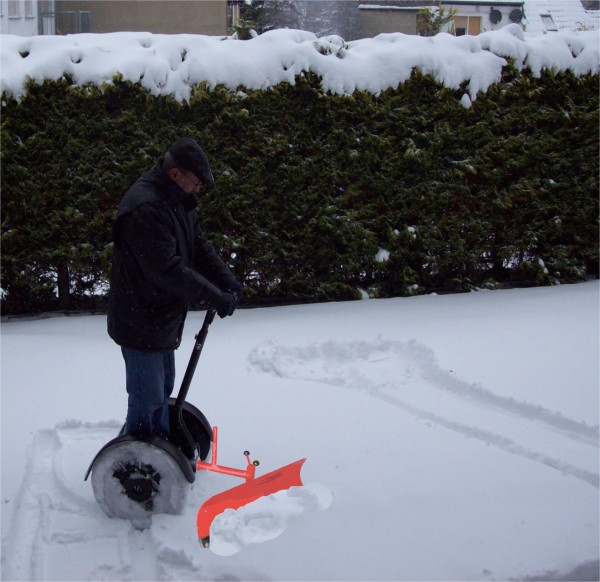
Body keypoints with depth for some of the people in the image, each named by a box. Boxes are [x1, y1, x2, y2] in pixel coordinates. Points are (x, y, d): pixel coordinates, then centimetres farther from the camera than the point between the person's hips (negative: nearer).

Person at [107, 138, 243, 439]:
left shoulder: (178, 202, 8)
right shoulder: (144, 207, -27)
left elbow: (200, 248, 9)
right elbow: (167, 269, -31)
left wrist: (228, 282, -7)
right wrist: (214, 297, -28)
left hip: (163, 320, 11)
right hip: (140, 323, -11)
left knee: (163, 390, 22)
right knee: (147, 398, -3)